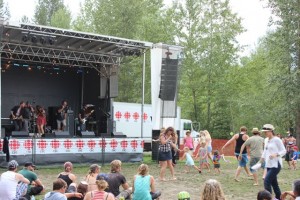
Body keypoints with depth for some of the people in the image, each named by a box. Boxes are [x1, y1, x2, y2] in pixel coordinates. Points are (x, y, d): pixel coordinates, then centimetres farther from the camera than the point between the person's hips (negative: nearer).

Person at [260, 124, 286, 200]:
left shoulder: (277, 140, -12)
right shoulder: (267, 140, 11)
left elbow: (284, 151, -10)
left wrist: (276, 154, -25)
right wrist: (261, 160, 14)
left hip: (275, 165, -8)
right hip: (269, 165, 8)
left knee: (267, 181, -14)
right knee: (273, 182, 13)